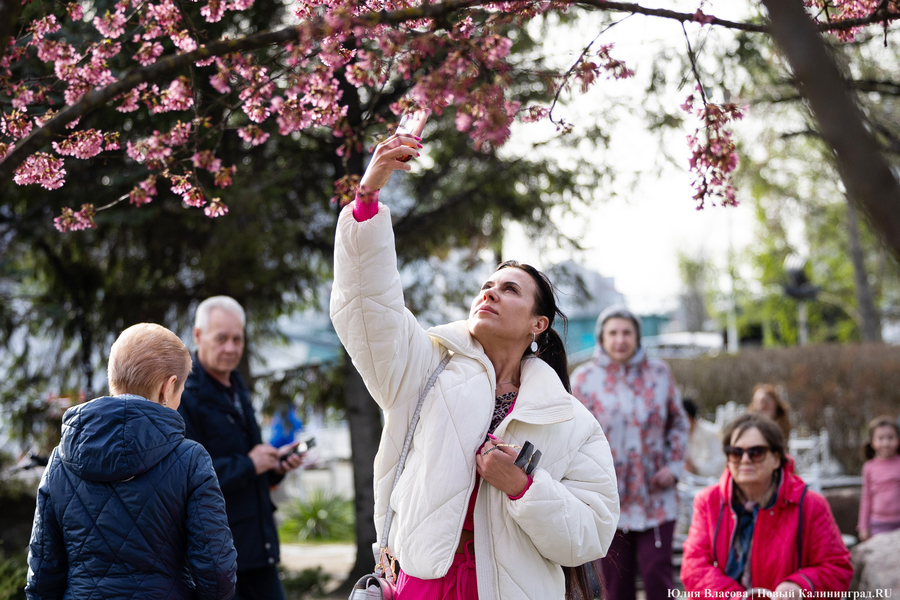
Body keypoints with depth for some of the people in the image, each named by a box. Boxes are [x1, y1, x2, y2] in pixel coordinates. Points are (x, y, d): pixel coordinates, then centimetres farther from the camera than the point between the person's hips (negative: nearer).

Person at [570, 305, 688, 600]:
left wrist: (673, 466, 1)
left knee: (658, 573, -6)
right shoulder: (584, 378, 2)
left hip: (656, 496, 0)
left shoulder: (659, 373, 7)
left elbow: (678, 424, 14)